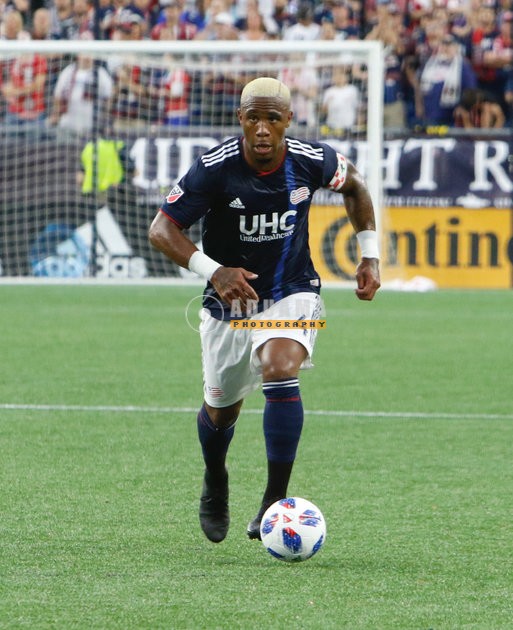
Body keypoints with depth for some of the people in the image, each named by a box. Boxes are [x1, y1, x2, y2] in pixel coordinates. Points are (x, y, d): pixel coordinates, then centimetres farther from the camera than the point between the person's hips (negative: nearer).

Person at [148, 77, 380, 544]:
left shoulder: (312, 162, -15)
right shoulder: (214, 169, -21)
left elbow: (354, 185, 9)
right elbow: (162, 229, -17)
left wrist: (370, 255, 5)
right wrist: (213, 271, -32)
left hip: (292, 294, -1)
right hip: (230, 302, 1)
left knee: (280, 369, -29)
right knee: (221, 409, 12)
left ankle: (276, 501, -22)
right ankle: (215, 483, 48)